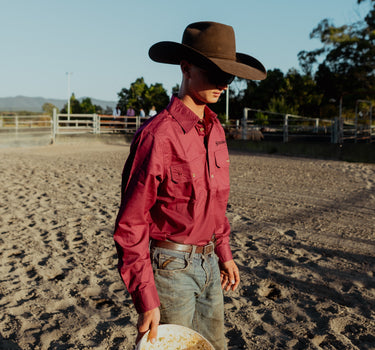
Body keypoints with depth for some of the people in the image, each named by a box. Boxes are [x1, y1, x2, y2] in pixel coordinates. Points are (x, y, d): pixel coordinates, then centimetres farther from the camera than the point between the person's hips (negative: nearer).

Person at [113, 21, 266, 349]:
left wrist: (224, 252, 17)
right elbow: (131, 224, -19)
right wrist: (146, 301, -18)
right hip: (170, 265, -7)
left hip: (207, 261, 8)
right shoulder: (157, 135, -21)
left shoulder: (215, 129, 4)